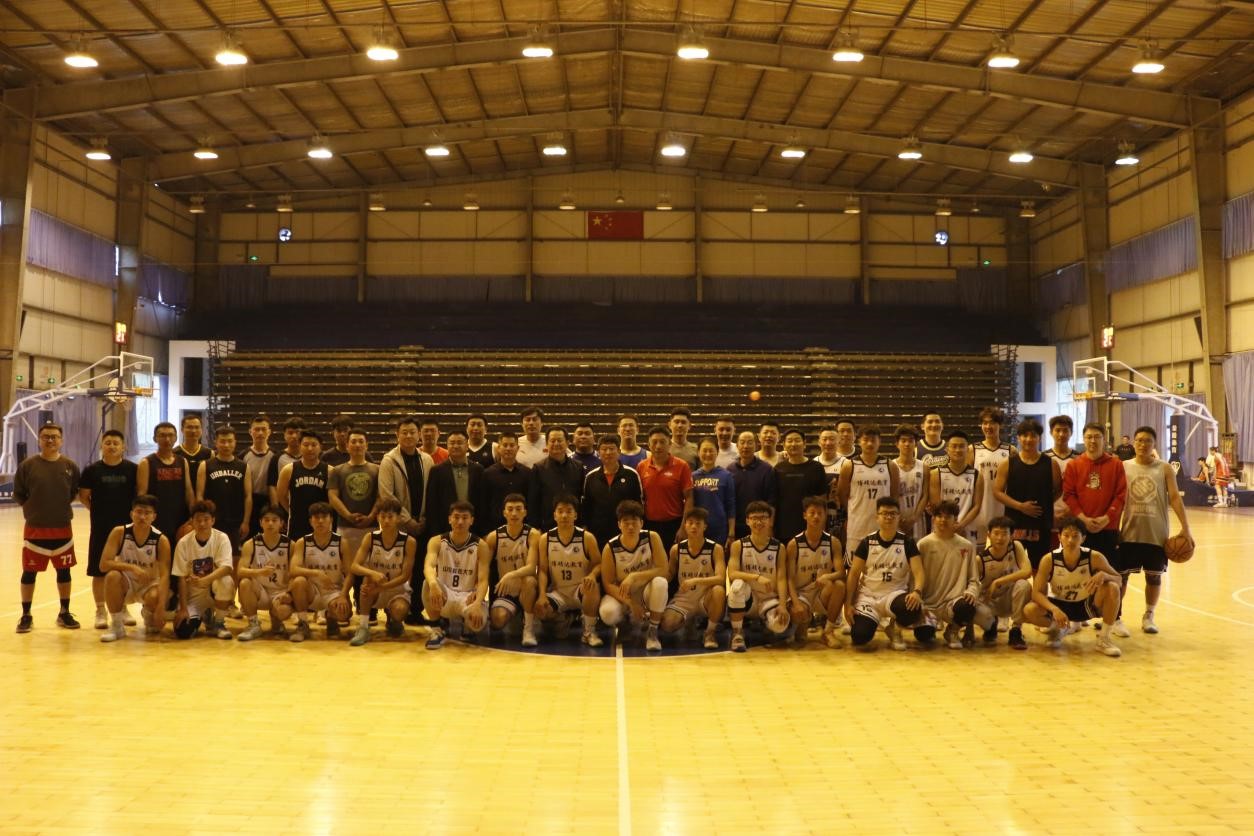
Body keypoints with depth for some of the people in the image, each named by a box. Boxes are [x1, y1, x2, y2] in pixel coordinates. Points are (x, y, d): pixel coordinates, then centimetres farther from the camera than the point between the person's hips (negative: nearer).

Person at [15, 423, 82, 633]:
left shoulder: (70, 466, -1)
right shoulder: (27, 465, -6)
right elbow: (18, 495, 2)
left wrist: (61, 506, 2)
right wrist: (34, 506, -2)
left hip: (63, 528, 2)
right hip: (35, 528, -2)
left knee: (64, 571, 11)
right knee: (29, 572, 5)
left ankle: (64, 613, 23)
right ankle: (26, 615, 17)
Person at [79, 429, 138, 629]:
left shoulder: (132, 469, -2)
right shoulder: (92, 470, -1)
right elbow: (83, 496, 5)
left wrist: (133, 513, -2)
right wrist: (98, 511, 1)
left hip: (127, 526, 0)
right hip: (101, 528, 0)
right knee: (99, 570, 4)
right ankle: (101, 611, 15)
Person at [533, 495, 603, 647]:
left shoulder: (587, 538, -7)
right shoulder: (545, 539, -3)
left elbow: (598, 564, -4)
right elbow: (543, 570, -4)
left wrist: (592, 575, -29)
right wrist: (542, 595, -19)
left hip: (581, 590, -2)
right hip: (557, 592, 2)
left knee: (592, 585, -36)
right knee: (540, 610, -27)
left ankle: (589, 631, -19)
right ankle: (563, 619, 12)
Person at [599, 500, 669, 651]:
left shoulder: (652, 538, -16)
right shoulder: (610, 548, -16)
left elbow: (663, 571, -19)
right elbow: (608, 584, -14)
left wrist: (634, 577, -30)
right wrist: (630, 603, -27)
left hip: (647, 592, 0)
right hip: (622, 595, 0)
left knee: (660, 582, -34)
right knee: (607, 613, -32)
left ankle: (653, 632, -18)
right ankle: (631, 620, 8)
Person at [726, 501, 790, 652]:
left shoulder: (779, 548, 1)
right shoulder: (738, 545, -2)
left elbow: (781, 579, -6)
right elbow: (732, 574, -16)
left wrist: (782, 605, -23)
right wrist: (757, 577, -32)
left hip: (769, 600, 1)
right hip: (747, 600, -1)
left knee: (780, 625, -31)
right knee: (738, 585, -36)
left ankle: (763, 622, 11)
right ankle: (737, 633, -16)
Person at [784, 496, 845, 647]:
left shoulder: (833, 542, -3)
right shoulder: (794, 544, -7)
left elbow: (841, 573, -13)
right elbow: (790, 579, -10)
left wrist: (827, 576, -37)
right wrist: (796, 602, -27)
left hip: (823, 593, 2)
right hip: (801, 592, -2)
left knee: (839, 585, -32)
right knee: (797, 614, -35)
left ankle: (829, 629, -12)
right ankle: (804, 625, 7)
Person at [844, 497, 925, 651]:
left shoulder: (907, 542, -1)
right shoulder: (866, 543, -1)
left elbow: (918, 572, -10)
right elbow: (854, 575, 0)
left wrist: (917, 592, -32)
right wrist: (848, 604, -9)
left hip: (895, 594, 0)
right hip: (868, 595, 0)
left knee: (913, 609, -36)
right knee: (859, 637, -23)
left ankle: (893, 628, 1)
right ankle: (873, 621, 17)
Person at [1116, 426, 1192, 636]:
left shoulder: (1165, 469, 1)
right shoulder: (1123, 467, 1)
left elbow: (1175, 498, -2)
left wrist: (1185, 528, -9)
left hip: (1157, 533, 0)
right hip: (1129, 532, 0)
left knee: (1154, 576, 9)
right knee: (1120, 575, 1)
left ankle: (1149, 616, 26)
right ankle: (1116, 618, 12)